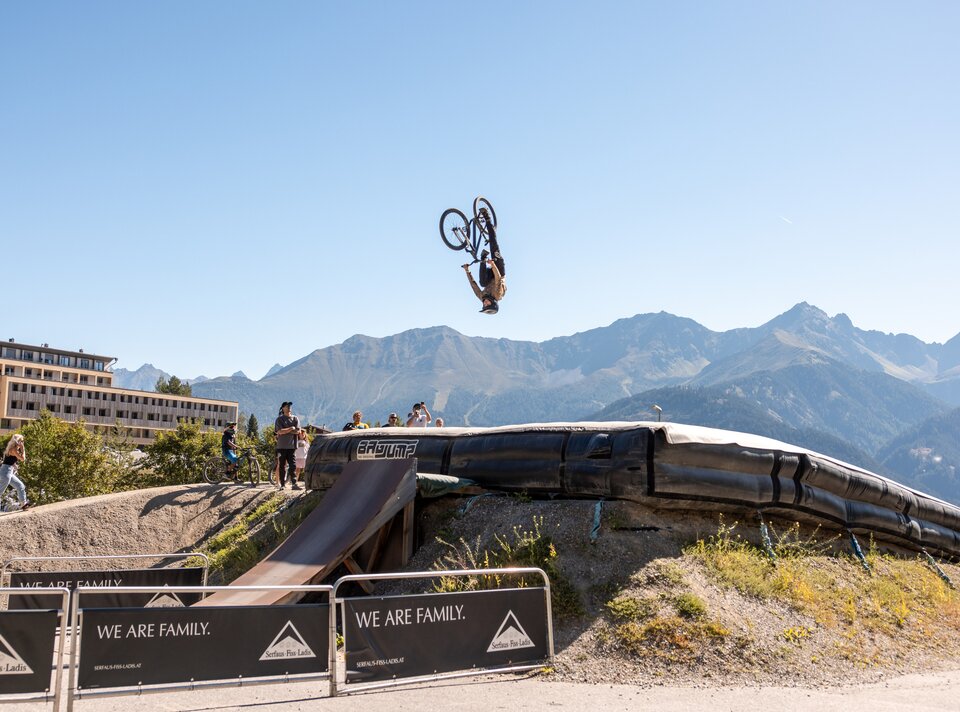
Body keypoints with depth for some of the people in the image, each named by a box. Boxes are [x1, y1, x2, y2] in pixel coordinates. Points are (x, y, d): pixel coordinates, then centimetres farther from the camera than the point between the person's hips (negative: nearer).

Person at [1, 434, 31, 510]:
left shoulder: (14, 449, 14)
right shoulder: (13, 449, -14)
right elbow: (23, 459, -14)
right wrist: (23, 449, -7)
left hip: (9, 472, 10)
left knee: (20, 485, 14)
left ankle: (24, 504, 18)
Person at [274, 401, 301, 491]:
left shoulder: (295, 419, 10)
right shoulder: (279, 419, 3)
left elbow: (297, 431, -2)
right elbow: (280, 431, -11)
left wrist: (285, 431, -7)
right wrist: (291, 429, -7)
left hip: (292, 446, 2)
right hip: (281, 446, -2)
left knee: (293, 465, -4)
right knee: (281, 466, 2)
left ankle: (294, 484, -5)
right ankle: (282, 484, 7)